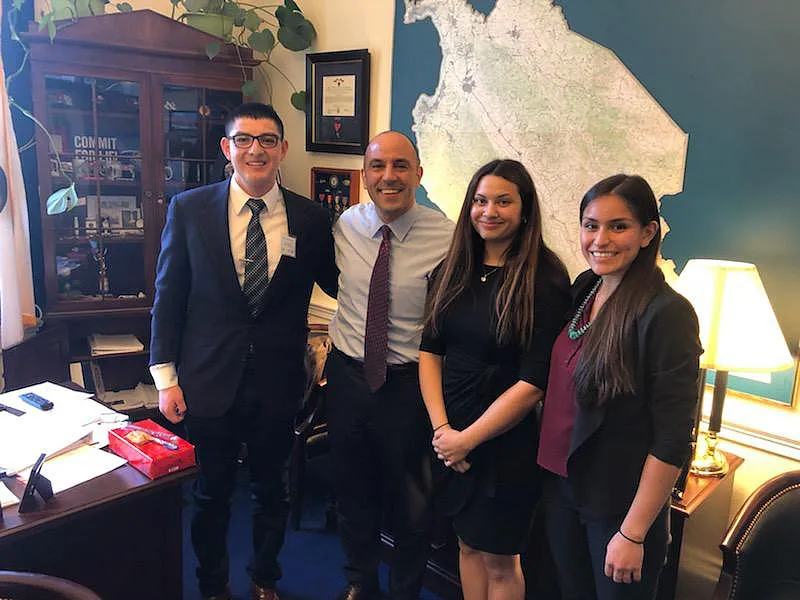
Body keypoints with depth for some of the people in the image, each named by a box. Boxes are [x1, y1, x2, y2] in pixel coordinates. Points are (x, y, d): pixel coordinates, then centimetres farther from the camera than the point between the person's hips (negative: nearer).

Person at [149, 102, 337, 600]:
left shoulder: (310, 218, -4)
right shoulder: (188, 209, -4)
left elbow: (337, 284, 7)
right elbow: (169, 297, -1)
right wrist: (165, 376, -3)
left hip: (278, 382, 1)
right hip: (209, 380, 0)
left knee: (272, 492, 19)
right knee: (212, 494, 18)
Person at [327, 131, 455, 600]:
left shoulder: (446, 237, -16)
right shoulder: (345, 226, -3)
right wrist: (324, 334, 6)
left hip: (410, 381, -3)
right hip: (348, 374, 4)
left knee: (412, 502, 16)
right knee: (353, 490, 23)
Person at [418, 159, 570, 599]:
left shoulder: (544, 279, -15)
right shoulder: (453, 270, 2)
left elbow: (534, 383, -18)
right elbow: (429, 350, 1)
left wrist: (466, 439, -15)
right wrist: (442, 428, -10)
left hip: (506, 442, -4)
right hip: (448, 436, 5)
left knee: (499, 560, 13)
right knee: (468, 544, 22)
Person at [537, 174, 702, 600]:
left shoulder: (667, 313, -19)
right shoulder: (582, 290, 0)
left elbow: (672, 440, -18)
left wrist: (633, 534, -16)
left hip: (619, 503, -6)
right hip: (560, 485, 6)